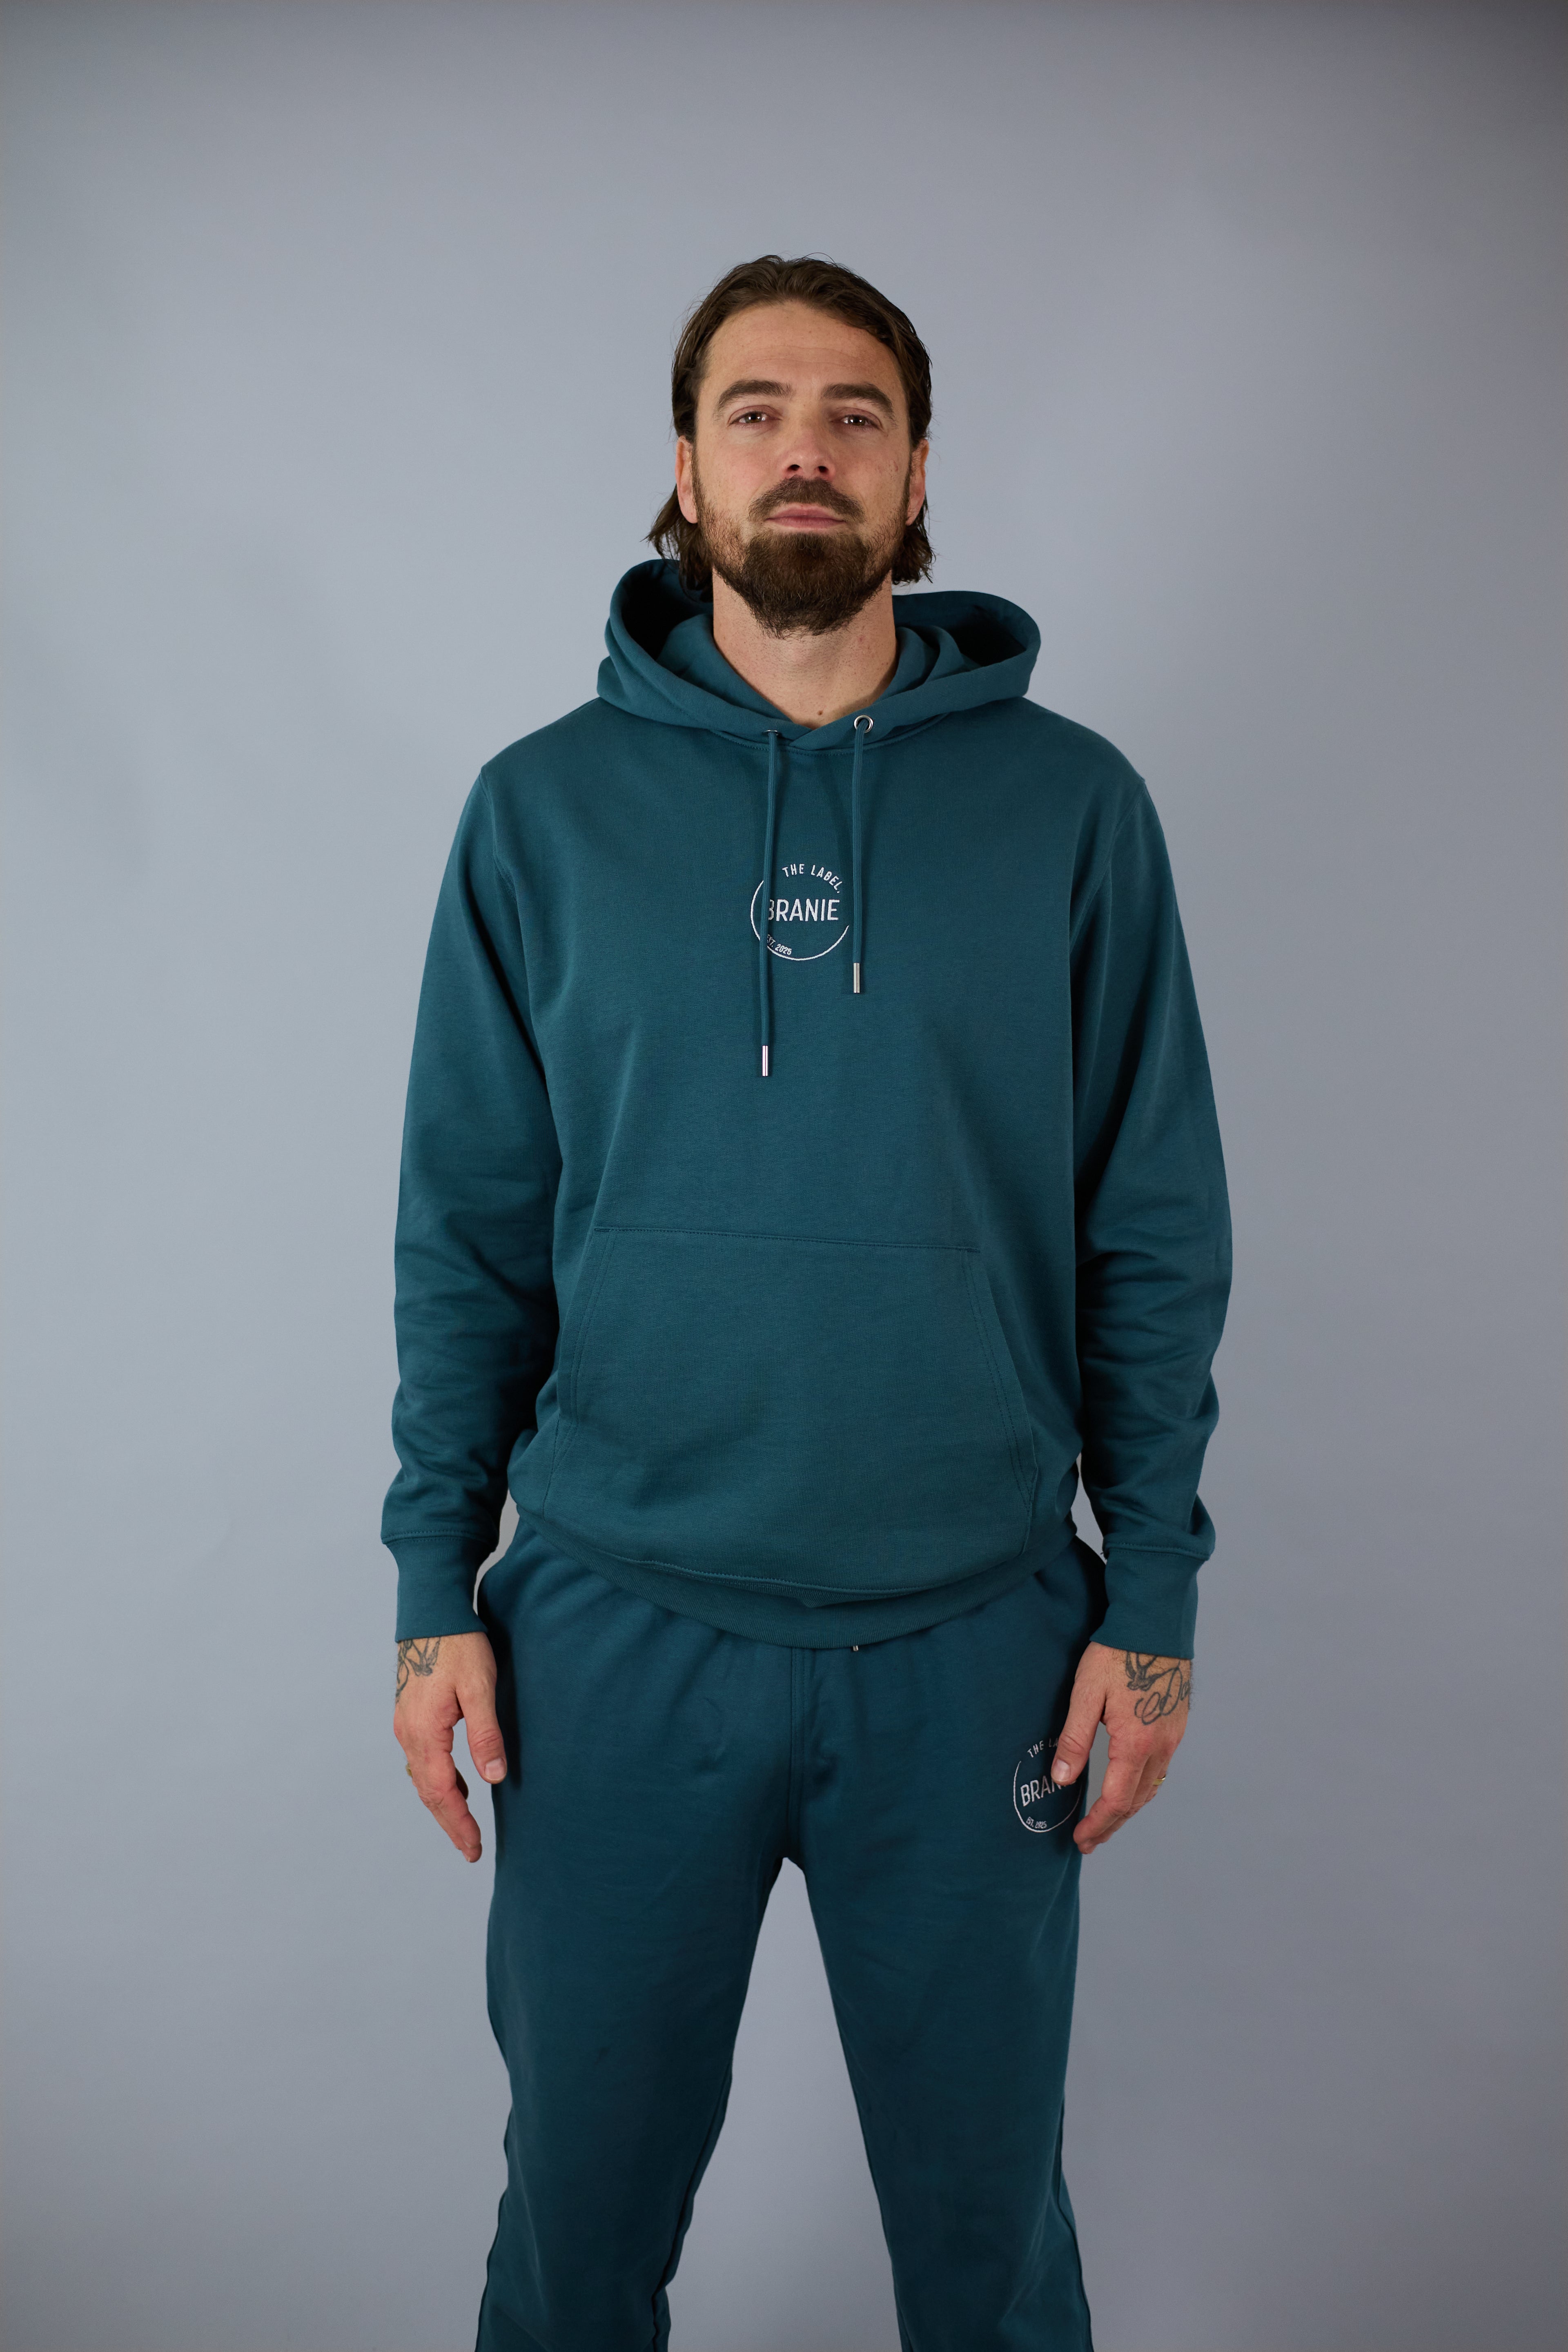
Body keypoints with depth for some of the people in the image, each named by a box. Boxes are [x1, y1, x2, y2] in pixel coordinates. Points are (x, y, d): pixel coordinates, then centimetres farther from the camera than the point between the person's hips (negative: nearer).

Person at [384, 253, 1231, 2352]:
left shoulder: (1071, 805, -1)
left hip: (976, 1632, 0)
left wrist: (1153, 1602, -2)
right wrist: (437, 1588, -1)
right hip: (618, 1629, 1)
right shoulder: (546, 809, 0)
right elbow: (467, 1235, 2)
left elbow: (1154, 1237, 1)